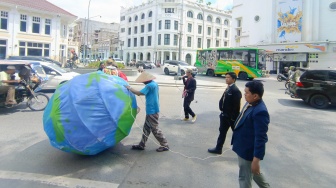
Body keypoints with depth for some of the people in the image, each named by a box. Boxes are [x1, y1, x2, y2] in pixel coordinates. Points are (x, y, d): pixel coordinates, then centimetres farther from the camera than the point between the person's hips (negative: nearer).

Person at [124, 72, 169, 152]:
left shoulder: (149, 85, -20)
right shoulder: (154, 83, 10)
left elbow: (138, 93, -21)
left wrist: (129, 88, -10)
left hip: (152, 110, -10)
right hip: (151, 110, 10)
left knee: (155, 129, -1)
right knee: (146, 128, 15)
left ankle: (165, 145, 9)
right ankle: (142, 145, 25)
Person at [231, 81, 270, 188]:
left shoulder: (260, 112, -30)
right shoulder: (250, 103, -1)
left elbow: (260, 138, -29)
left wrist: (256, 160, -26)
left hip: (248, 151, -9)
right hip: (244, 147, 9)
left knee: (244, 178, 11)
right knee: (253, 172, 29)